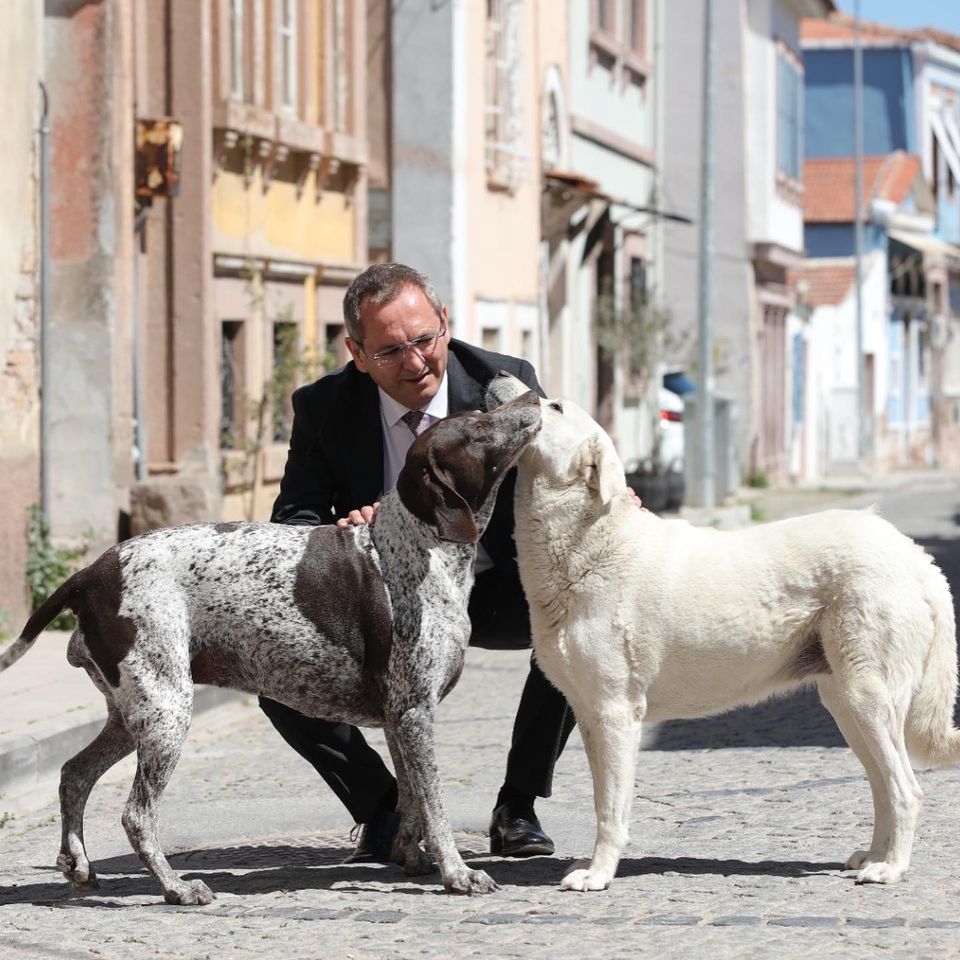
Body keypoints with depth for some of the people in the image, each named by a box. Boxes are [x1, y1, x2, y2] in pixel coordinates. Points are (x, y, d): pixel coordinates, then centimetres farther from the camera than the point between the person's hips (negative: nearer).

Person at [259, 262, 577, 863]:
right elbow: (291, 525, -12)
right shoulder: (325, 408, -12)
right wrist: (341, 533, -36)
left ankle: (518, 806, -11)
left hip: (495, 588, 0)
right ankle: (384, 809, 1)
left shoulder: (507, 384, -14)